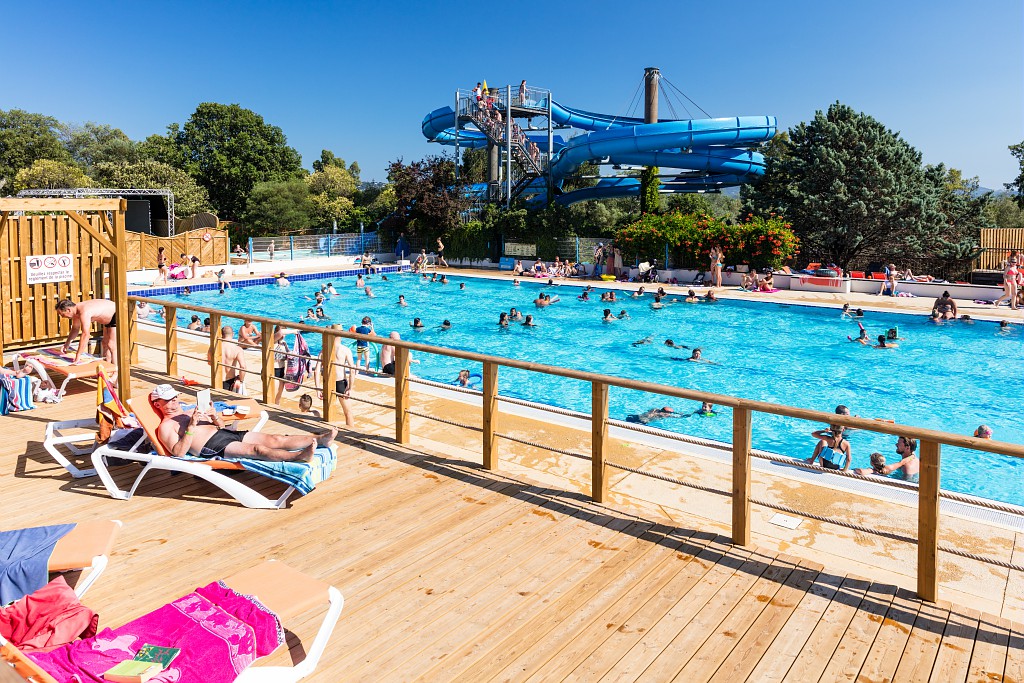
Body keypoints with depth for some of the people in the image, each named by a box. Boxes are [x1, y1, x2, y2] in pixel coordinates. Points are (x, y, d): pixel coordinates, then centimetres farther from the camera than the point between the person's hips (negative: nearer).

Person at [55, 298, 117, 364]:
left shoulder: (84, 312, -31)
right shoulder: (76, 310, 0)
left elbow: (85, 335, -37)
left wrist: (78, 356, -36)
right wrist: (67, 344, 10)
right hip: (109, 318, 11)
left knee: (111, 345, -14)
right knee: (105, 343, 17)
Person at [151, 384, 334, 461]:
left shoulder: (190, 413, 29)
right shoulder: (165, 427, 6)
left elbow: (221, 425, 28)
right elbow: (178, 452, -11)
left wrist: (215, 417, 6)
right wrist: (191, 428, -18)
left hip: (226, 434, 8)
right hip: (212, 448, -8)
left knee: (275, 439, -10)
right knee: (256, 449, -33)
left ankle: (320, 439, -22)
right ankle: (300, 456, -54)